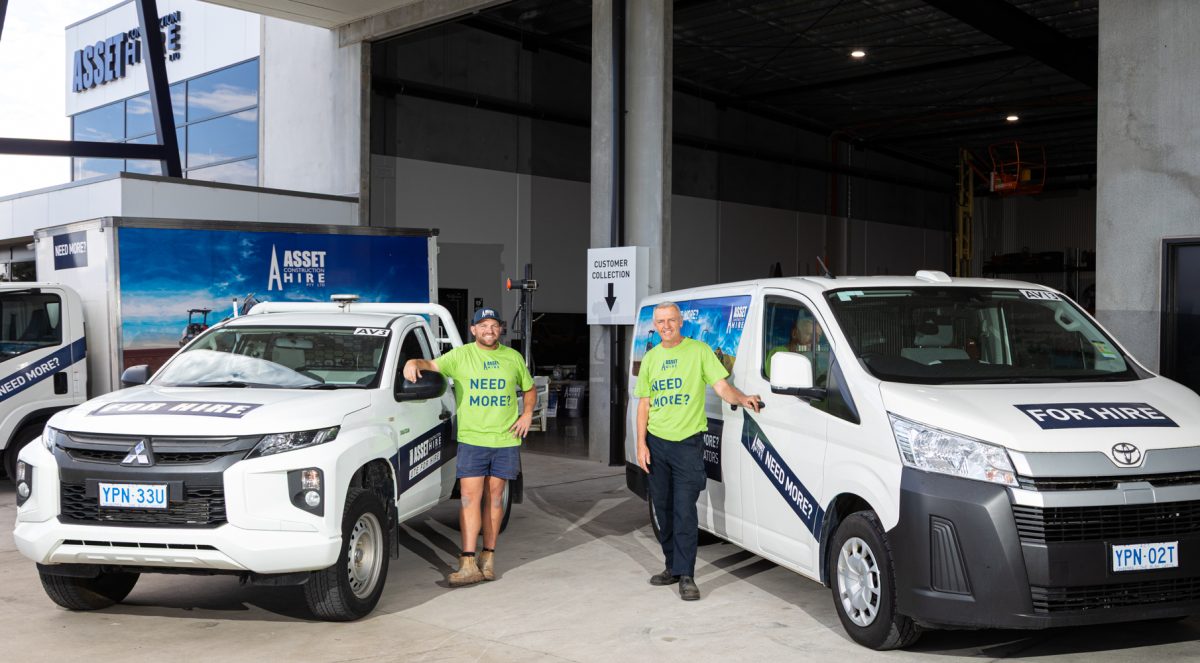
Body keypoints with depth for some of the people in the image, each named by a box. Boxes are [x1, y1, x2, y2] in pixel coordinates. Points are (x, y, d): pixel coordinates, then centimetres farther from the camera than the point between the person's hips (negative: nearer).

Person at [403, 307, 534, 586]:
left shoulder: (513, 357, 12)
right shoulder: (461, 355, 4)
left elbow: (529, 389, 22)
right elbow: (432, 364, -6)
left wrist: (527, 414, 6)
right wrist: (414, 363, -28)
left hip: (506, 439, 2)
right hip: (471, 438, -2)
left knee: (494, 496, 6)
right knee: (470, 496, -8)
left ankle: (488, 556, 15)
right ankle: (468, 562, -9)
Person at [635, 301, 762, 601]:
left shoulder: (699, 351, -2)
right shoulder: (650, 358, 11)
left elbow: (722, 386, -7)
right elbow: (644, 404, 12)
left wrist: (742, 398, -28)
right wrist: (641, 444, 5)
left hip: (688, 442, -5)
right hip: (656, 442, 5)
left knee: (685, 511, -9)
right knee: (663, 508, 12)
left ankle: (686, 576, -5)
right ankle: (673, 567, 25)